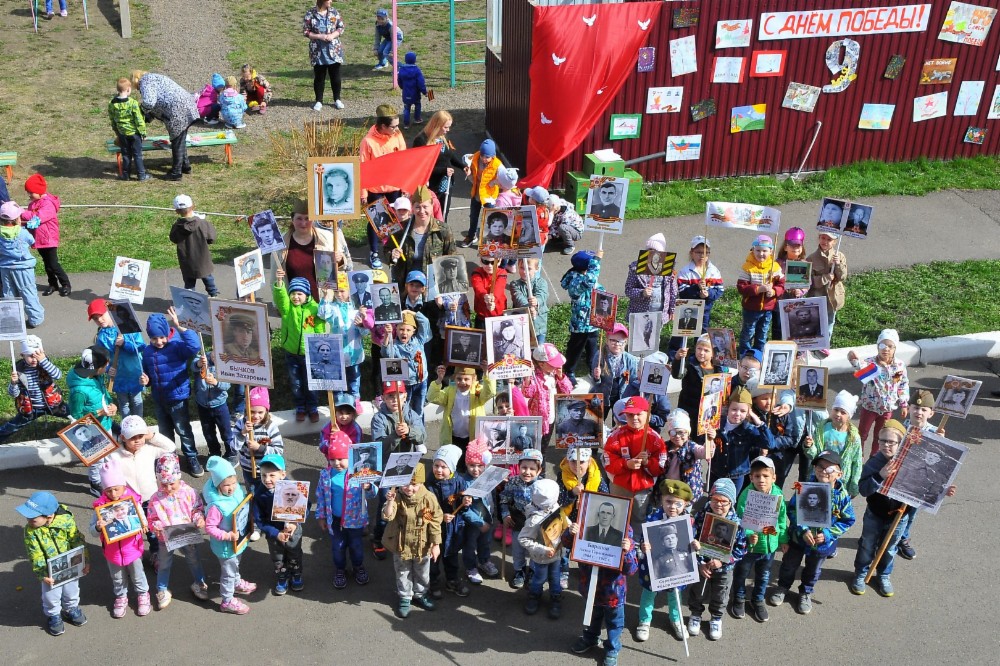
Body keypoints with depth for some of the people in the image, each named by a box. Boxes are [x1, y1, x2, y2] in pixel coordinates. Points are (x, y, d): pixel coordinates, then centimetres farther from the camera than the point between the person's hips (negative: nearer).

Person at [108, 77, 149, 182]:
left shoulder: (112, 104, -3)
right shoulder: (133, 103, -20)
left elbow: (112, 120, 8)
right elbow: (139, 120, -16)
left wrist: (116, 131, 21)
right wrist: (143, 132, -5)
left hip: (122, 133, 4)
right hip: (134, 132, -4)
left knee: (126, 154, 16)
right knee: (137, 155, 6)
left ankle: (125, 174, 21)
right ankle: (141, 175, 10)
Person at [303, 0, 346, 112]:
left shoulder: (334, 12, 1)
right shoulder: (310, 14, -7)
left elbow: (341, 27, 4)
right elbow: (306, 31, -5)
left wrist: (332, 35, -14)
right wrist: (320, 36, -18)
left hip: (334, 51, 2)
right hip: (318, 52, -2)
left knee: (335, 76, 8)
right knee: (319, 77, 5)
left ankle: (337, 100, 21)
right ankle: (319, 101, 15)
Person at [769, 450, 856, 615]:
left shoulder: (842, 495, -19)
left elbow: (847, 520, -11)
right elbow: (792, 510, -17)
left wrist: (827, 534, -21)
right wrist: (803, 531, -27)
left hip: (823, 542, 1)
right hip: (798, 537, -1)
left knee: (813, 570, 25)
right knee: (789, 565, 21)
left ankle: (806, 593, 51)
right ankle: (782, 587, 48)